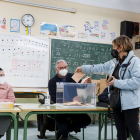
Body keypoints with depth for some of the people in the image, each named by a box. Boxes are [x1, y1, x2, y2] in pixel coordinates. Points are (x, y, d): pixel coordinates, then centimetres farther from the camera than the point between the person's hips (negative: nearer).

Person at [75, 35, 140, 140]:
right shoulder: (114, 62, 12)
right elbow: (100, 68, 25)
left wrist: (116, 82, -19)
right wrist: (83, 68, 31)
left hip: (130, 103, -7)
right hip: (117, 102, 7)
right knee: (120, 130, 14)